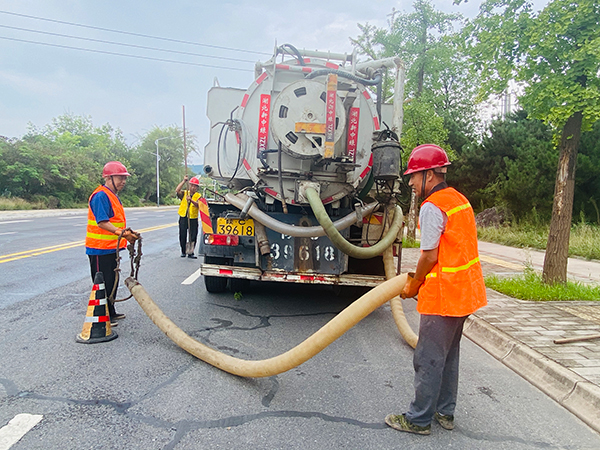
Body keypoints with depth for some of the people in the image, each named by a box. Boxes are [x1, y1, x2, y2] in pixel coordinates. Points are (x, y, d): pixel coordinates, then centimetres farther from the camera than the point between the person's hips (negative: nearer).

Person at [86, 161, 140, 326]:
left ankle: (110, 313, 31)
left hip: (111, 247, 11)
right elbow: (102, 222, -28)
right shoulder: (101, 196, -18)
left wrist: (128, 233, 17)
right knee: (103, 283, -2)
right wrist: (121, 233, -38)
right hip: (100, 248, -11)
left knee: (112, 281, 18)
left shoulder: (113, 195, 15)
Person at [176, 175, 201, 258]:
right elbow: (177, 191, -12)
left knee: (193, 237, 1)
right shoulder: (184, 193, 8)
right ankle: (183, 252, 19)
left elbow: (198, 205, -15)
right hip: (183, 218, 1)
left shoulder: (198, 196, 3)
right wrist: (184, 181, -14)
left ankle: (191, 252, 11)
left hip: (193, 219, -1)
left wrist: (191, 200, -32)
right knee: (182, 236, 6)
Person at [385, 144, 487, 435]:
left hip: (443, 295, -10)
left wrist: (413, 286, -3)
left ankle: (419, 419, 16)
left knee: (429, 359, 3)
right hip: (465, 291, 10)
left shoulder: (432, 207, -18)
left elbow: (429, 256, -19)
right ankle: (445, 412, 32)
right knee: (448, 355, 20)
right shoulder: (459, 199, 12)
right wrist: (421, 278, 16)